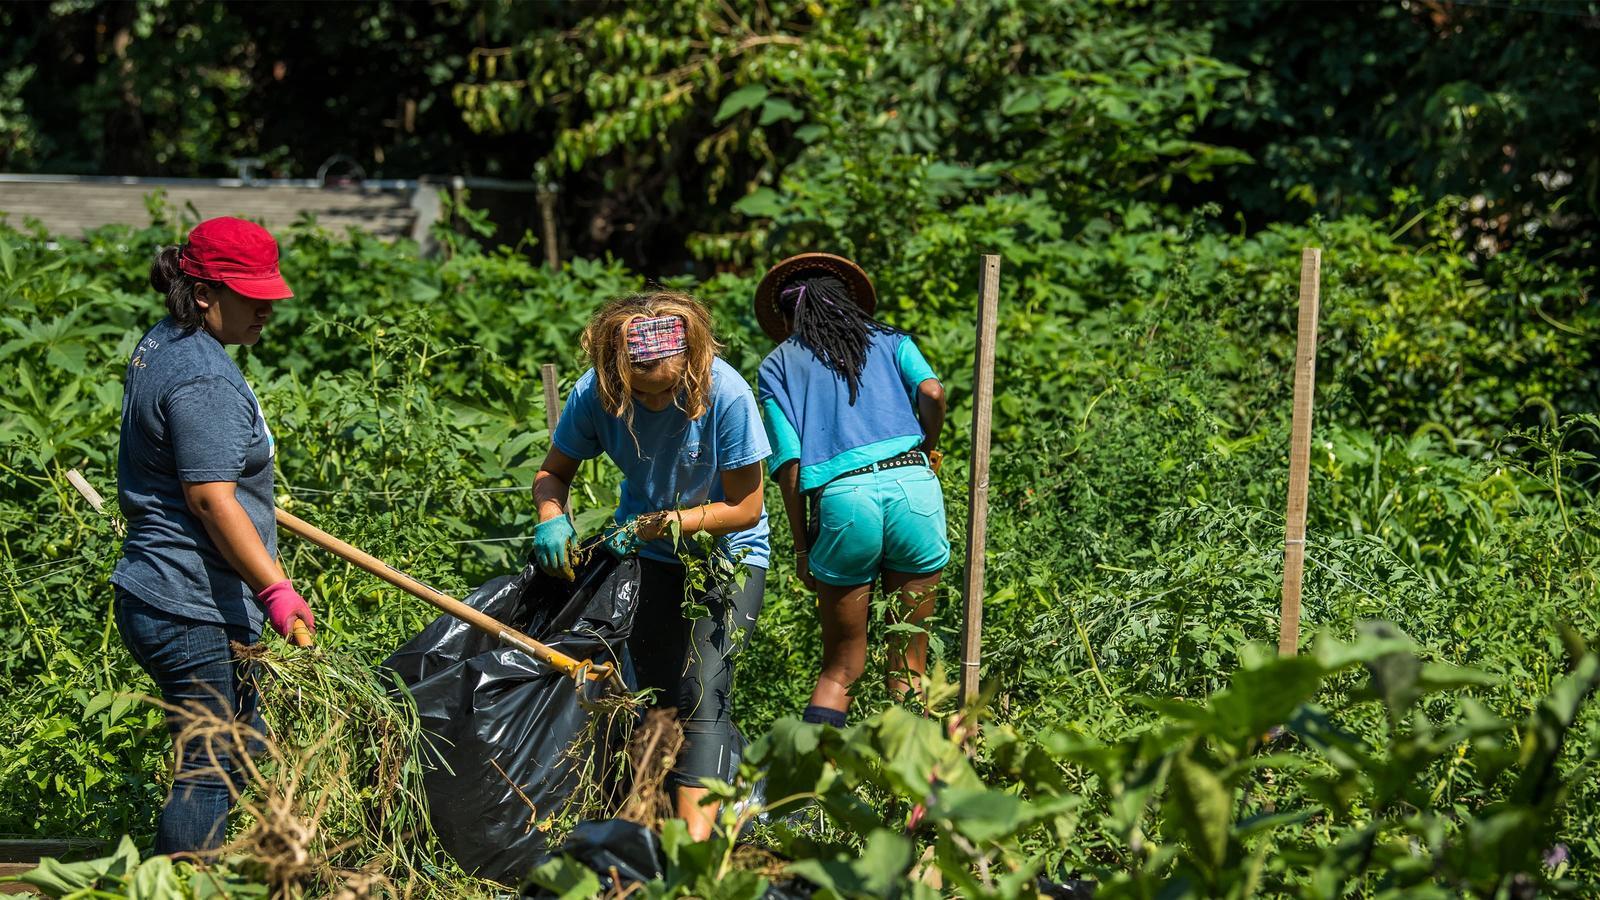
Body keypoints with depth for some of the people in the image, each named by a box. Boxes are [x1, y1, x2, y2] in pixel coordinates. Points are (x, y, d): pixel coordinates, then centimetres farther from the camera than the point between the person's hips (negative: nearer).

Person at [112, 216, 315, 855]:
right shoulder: (201, 378, -19)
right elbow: (211, 500, -25)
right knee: (211, 773, -8)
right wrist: (275, 588, -26)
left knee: (239, 754, 17)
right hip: (192, 610, -11)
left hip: (156, 598, 11)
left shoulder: (159, 347, 14)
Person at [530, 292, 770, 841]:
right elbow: (554, 472, -1)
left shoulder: (724, 394, -28)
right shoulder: (594, 394, -19)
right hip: (647, 555, 4)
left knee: (701, 697, -18)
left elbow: (745, 508, -19)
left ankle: (694, 845, -26)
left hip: (727, 554, -4)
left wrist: (657, 524, -27)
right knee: (659, 696, 6)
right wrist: (551, 518, -23)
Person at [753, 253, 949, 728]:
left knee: (840, 667, 9)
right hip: (913, 484, 1)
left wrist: (801, 547, 9)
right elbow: (931, 393, -1)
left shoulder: (778, 364, 17)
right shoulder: (890, 341, 20)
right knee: (909, 664, 10)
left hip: (840, 495, -1)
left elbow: (788, 461, 5)